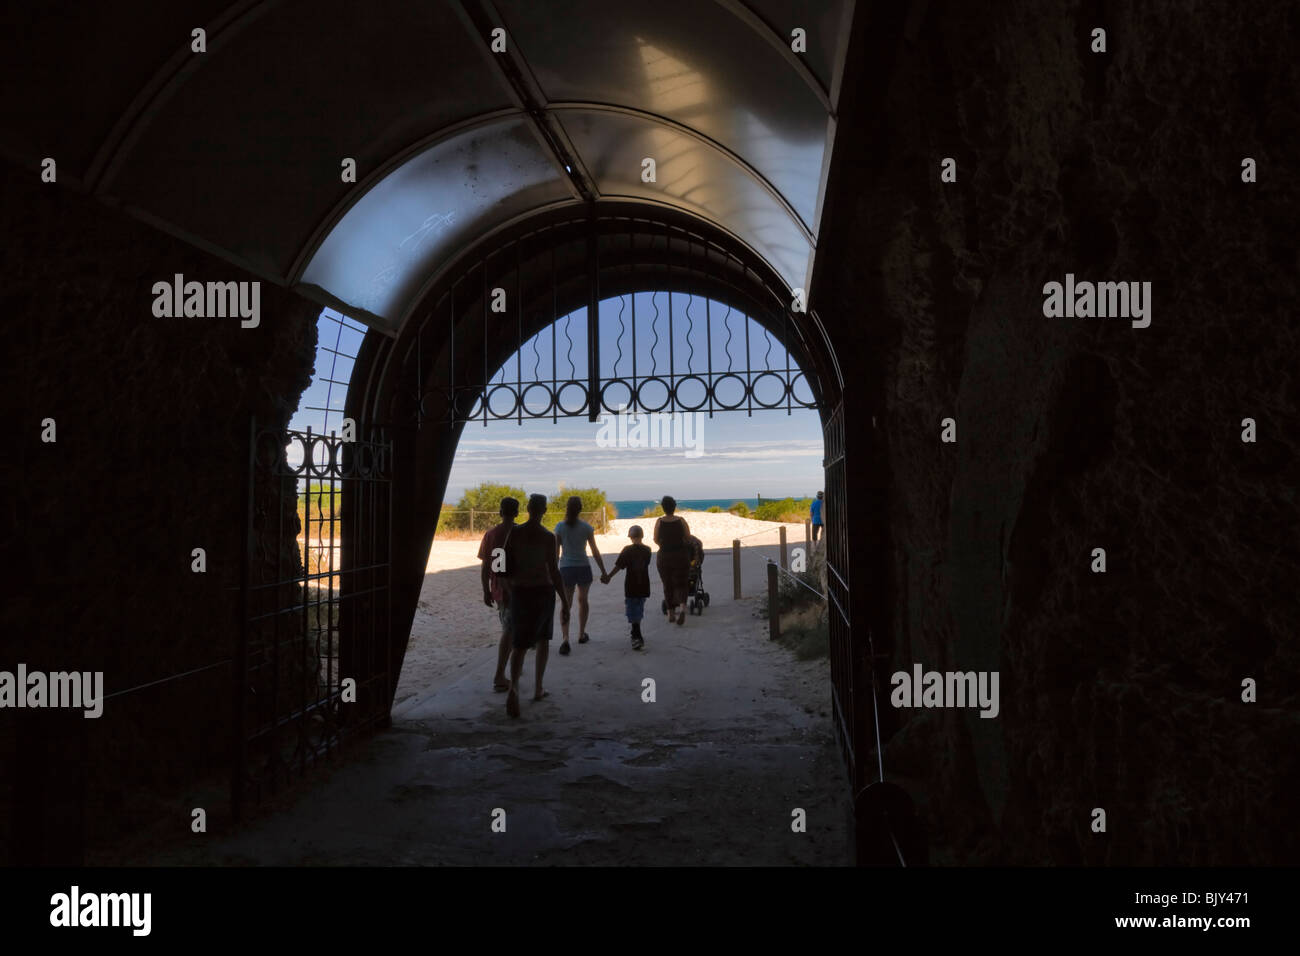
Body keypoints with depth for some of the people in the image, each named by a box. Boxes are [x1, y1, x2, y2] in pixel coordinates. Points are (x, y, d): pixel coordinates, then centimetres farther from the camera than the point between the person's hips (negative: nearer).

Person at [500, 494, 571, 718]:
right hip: (543, 591, -2)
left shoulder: (514, 532, -3)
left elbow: (505, 565, 4)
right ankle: (538, 688, 23)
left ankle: (514, 687, -21)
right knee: (543, 639, 20)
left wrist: (509, 589, 20)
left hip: (520, 592, 2)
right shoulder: (548, 537, -13)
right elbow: (554, 572, -15)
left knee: (520, 643, 4)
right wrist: (565, 603, -10)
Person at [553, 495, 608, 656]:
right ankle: (582, 634, 31)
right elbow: (595, 552, -3)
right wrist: (604, 572, 5)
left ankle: (565, 638, -15)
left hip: (566, 569, 0)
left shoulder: (560, 527, -5)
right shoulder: (586, 527, -5)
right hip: (583, 568, 0)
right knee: (582, 600, 22)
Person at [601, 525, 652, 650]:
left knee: (633, 614, -1)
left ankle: (638, 638, -11)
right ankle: (636, 634, 34)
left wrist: (608, 577, 1)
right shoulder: (647, 550, 2)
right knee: (639, 611, 20)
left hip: (631, 587, -4)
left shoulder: (627, 550, -11)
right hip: (644, 587, 4)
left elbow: (618, 566, -11)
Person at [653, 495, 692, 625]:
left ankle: (671, 613, 23)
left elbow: (656, 540, -2)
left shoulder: (659, 522, -9)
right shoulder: (681, 520, -8)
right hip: (681, 555, 0)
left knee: (667, 585, 16)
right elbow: (688, 537, -2)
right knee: (680, 584, 7)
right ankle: (682, 607, -19)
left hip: (664, 556, 0)